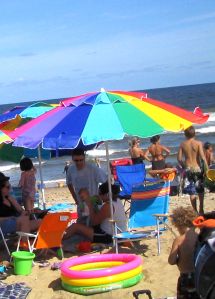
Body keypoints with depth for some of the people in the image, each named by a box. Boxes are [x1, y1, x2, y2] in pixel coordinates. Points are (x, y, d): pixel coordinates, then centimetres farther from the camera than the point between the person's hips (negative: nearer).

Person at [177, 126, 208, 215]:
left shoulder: (182, 144, -1)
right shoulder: (198, 143, -8)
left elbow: (179, 158, -2)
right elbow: (202, 157, -15)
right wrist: (207, 168, -9)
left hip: (188, 169, 1)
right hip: (197, 169, -1)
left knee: (192, 192, 7)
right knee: (200, 190, 17)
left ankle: (195, 211, 8)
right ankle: (201, 210, 23)